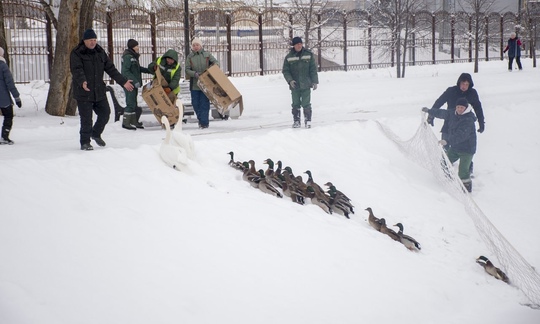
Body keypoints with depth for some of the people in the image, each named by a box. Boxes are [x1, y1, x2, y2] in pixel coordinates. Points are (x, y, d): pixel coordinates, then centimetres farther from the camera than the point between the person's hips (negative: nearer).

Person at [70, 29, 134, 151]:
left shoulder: (100, 52, 11)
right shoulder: (76, 53, -7)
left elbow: (110, 69, 14)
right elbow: (77, 70, -21)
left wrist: (123, 81, 11)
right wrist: (82, 82, -40)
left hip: (99, 91, 6)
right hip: (83, 92, -6)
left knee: (105, 113, 11)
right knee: (86, 119, -5)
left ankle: (96, 134, 35)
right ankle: (85, 143, 8)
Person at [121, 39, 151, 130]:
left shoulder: (133, 56, 15)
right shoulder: (128, 56, -15)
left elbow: (138, 68, 25)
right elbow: (126, 71, -20)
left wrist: (150, 70, 21)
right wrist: (135, 81, -24)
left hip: (134, 83, 10)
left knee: (133, 103, 13)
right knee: (131, 103, -8)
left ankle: (134, 121, 19)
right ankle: (126, 123, -2)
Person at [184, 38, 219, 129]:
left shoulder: (207, 55, 3)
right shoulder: (189, 57, 4)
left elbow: (216, 62, 5)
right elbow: (187, 69, -1)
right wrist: (194, 74, -19)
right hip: (194, 85, 2)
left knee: (204, 103, -5)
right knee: (195, 103, 5)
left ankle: (204, 122, -1)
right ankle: (201, 119, 25)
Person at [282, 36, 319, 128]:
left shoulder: (309, 54, 2)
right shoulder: (289, 57, 2)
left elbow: (313, 69, 3)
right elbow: (285, 71, 4)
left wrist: (314, 81, -1)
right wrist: (290, 80, -11)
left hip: (306, 85, -1)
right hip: (294, 86, 1)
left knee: (306, 104, -4)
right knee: (296, 104, 6)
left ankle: (308, 121, 5)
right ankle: (296, 121, 16)